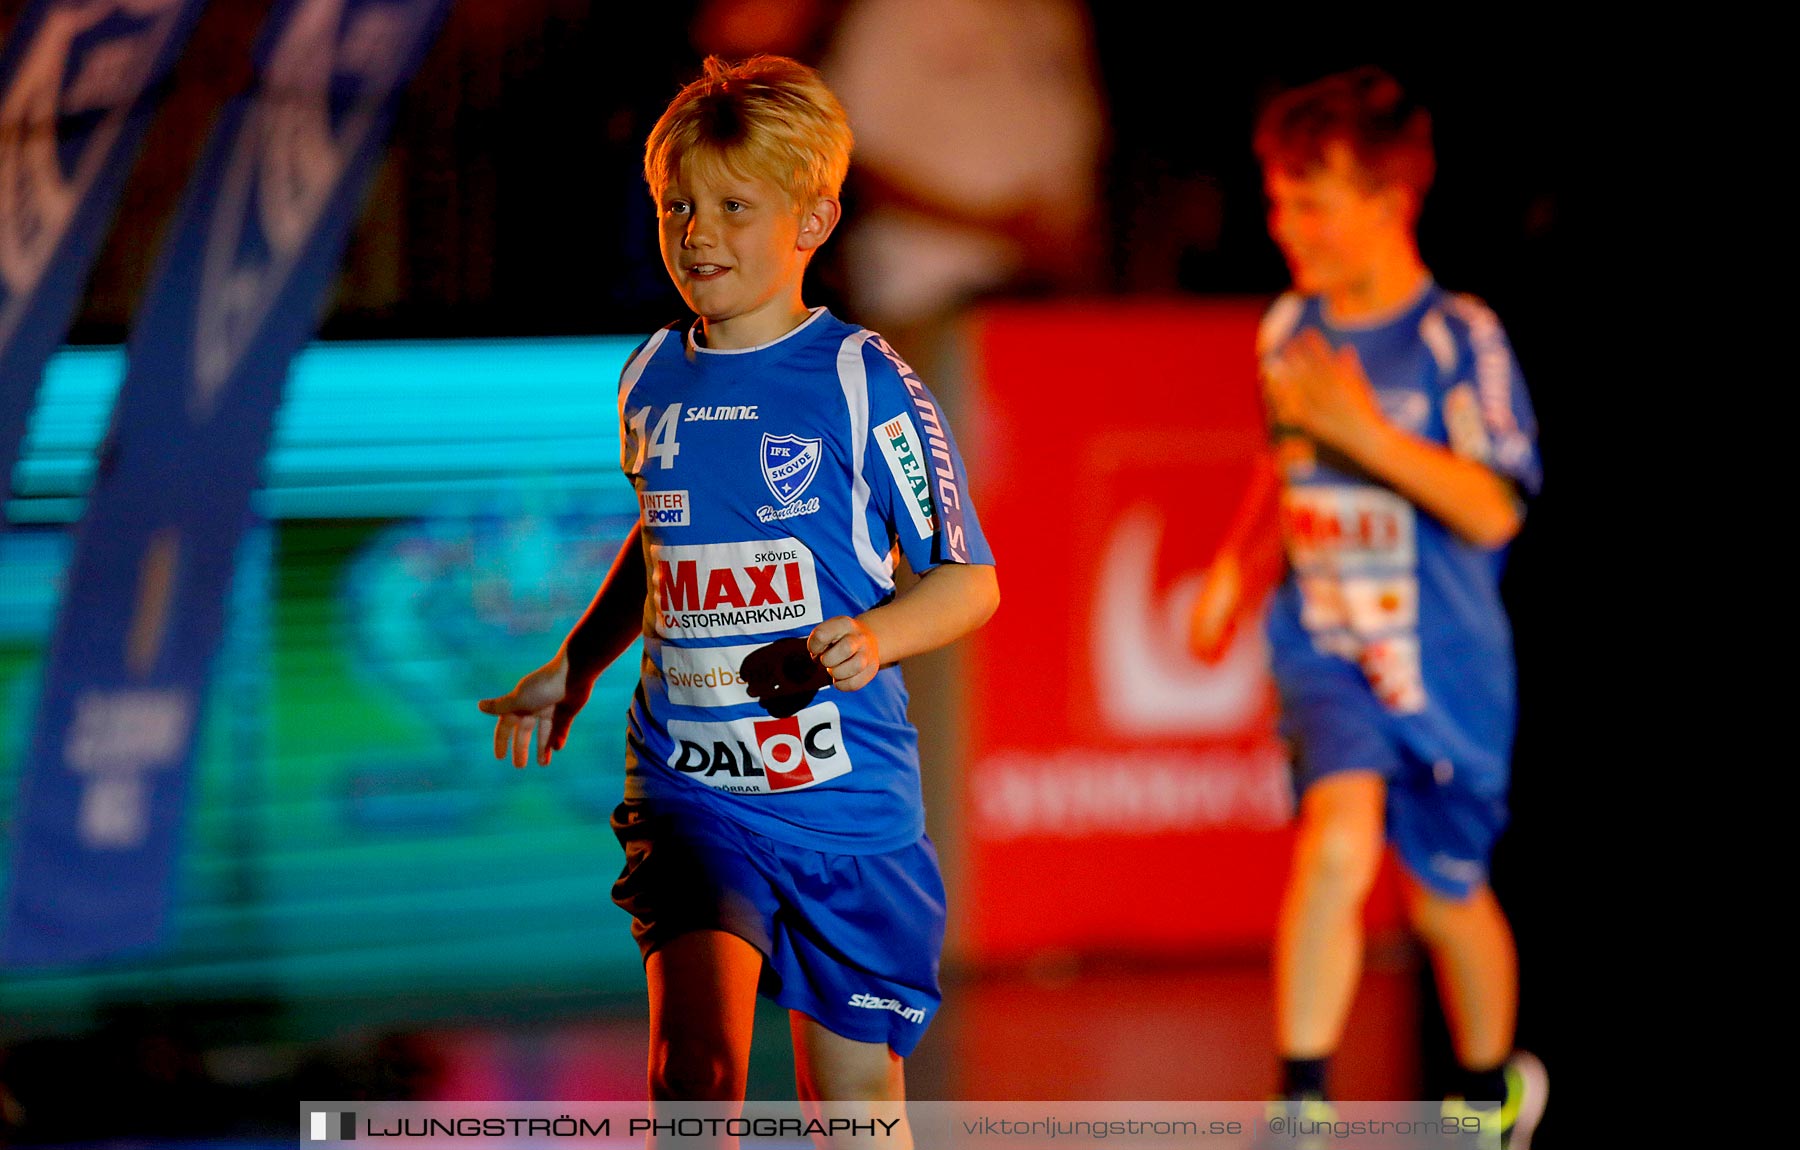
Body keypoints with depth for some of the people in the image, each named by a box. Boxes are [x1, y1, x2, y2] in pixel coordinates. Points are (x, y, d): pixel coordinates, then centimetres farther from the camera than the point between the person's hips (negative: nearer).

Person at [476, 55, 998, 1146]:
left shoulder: (864, 382, -7)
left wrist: (872, 635, -24)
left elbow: (970, 580, -5)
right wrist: (574, 667, 25)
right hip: (692, 788, 2)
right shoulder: (653, 381, 8)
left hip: (848, 792, -2)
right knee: (698, 1057, -20)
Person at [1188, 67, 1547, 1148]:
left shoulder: (1459, 340, -13)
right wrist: (1241, 562, 9)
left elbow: (1492, 511, -20)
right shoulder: (1290, 330, 3)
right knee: (1339, 842, -24)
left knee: (1447, 897, 14)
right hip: (1324, 653, 2)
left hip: (1443, 664, -2)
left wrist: (1365, 431, -27)